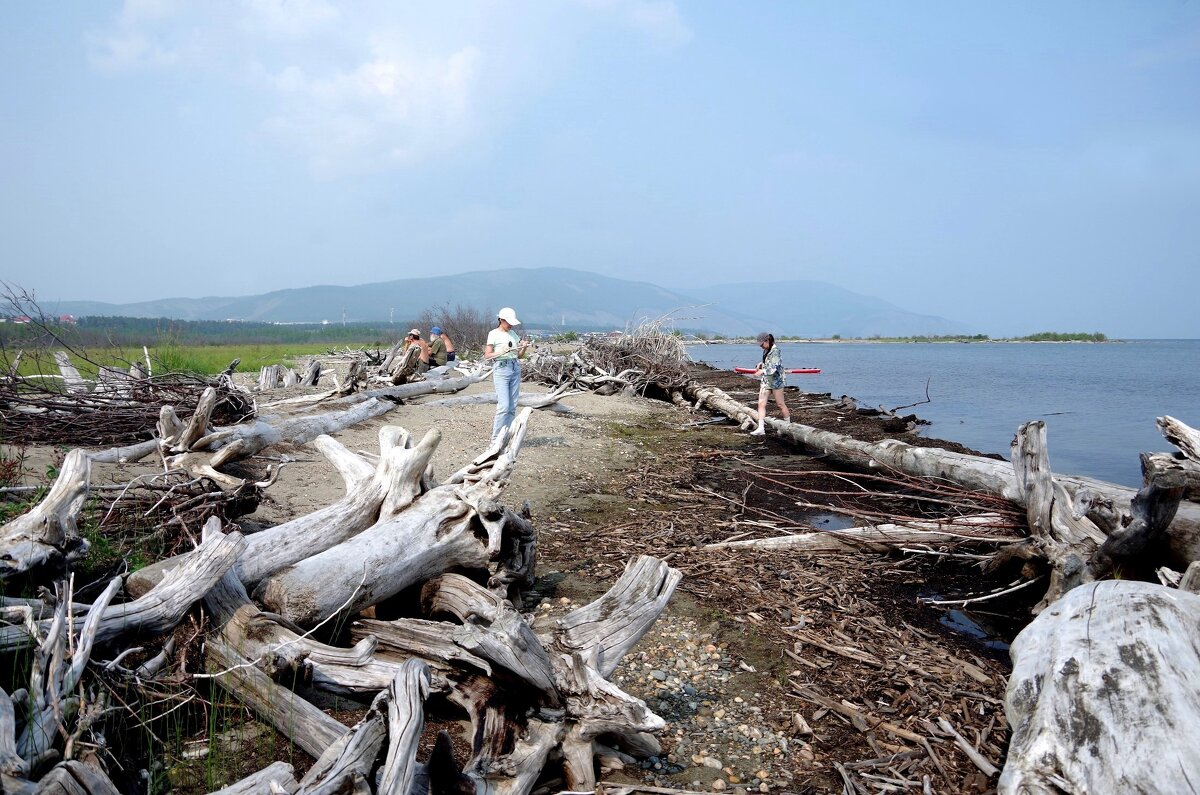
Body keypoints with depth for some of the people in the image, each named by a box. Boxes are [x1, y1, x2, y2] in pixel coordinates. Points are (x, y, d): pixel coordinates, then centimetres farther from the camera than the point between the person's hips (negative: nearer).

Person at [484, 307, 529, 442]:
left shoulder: (513, 334, 15)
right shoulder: (494, 334, -2)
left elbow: (519, 355, 16)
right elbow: (487, 356, -5)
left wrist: (524, 347, -5)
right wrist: (501, 352, -20)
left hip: (515, 369, 6)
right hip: (501, 369, -6)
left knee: (512, 407, 5)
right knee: (504, 406, -13)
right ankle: (496, 438, -3)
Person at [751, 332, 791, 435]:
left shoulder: (775, 350, -16)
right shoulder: (766, 351, 10)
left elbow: (774, 367, -25)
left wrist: (763, 371, -34)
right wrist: (761, 364, 7)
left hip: (776, 380, -8)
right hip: (766, 380, 8)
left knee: (780, 404, 5)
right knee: (761, 403, -3)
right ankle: (761, 428, -7)